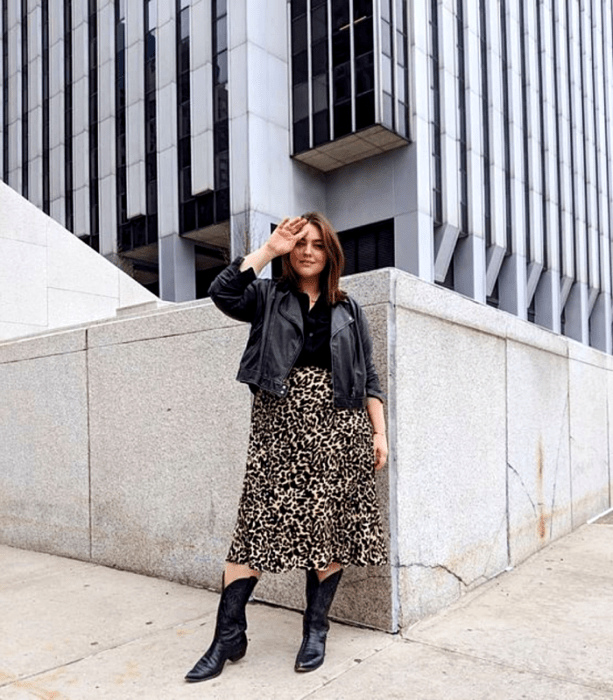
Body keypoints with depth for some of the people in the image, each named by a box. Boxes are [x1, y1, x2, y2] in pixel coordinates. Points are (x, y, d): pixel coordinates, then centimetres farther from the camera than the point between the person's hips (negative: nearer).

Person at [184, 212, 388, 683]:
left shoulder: (349, 310, 14)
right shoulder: (269, 299, 10)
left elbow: (368, 377, 12)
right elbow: (223, 292, -10)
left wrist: (379, 433, 5)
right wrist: (269, 249, -6)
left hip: (336, 428, 2)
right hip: (279, 425, -1)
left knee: (330, 526, 3)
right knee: (257, 521, -5)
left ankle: (316, 630, 19)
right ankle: (229, 637, 6)